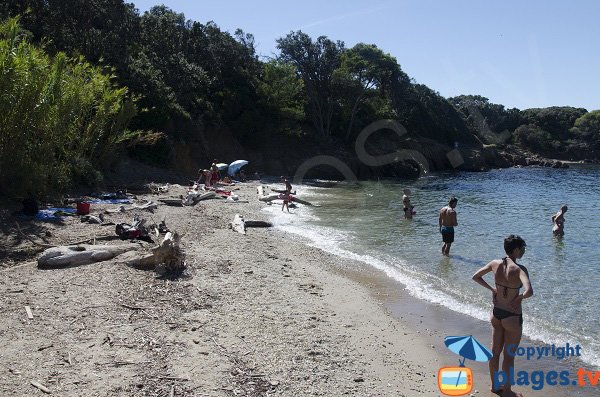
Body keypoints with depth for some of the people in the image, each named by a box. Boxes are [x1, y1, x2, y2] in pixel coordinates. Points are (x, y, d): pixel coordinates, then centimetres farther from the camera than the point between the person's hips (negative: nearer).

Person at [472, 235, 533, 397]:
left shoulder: (495, 263, -5)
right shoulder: (519, 269, -22)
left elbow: (476, 277, 7)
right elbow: (529, 291, -37)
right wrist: (520, 298, -17)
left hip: (496, 313, 6)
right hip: (512, 317, -6)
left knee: (495, 351, 20)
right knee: (509, 356, 11)